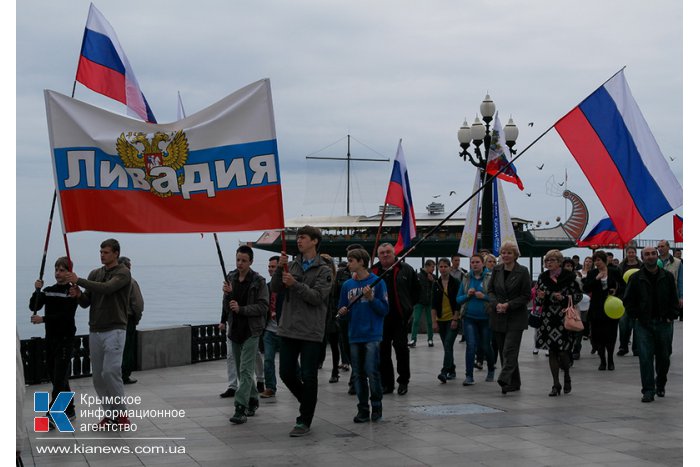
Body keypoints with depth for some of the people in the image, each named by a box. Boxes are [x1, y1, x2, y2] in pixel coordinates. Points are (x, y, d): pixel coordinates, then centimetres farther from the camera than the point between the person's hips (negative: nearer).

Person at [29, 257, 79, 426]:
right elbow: (33, 307, 2)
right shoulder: (48, 291, 11)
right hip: (50, 337, 7)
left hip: (65, 338, -7)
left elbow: (67, 315, -17)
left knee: (59, 377, -11)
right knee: (54, 375, 12)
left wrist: (43, 319, -23)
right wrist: (37, 290, -13)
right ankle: (69, 410, 23)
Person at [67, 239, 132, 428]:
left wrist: (79, 281, -19)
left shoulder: (123, 273, -6)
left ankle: (121, 413, -5)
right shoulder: (95, 274, 14)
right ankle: (110, 413, 15)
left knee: (110, 371, -16)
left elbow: (107, 288, -23)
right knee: (98, 376, 5)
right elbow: (86, 303, 13)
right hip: (95, 331, 7)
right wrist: (78, 295, -10)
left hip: (114, 330, -7)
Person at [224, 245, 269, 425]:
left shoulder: (258, 281, -8)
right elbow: (226, 308, 6)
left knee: (245, 370, -12)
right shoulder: (230, 278, 6)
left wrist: (241, 309, -20)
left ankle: (240, 408, -16)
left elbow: (263, 306, -13)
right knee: (241, 371, 15)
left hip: (251, 331, -6)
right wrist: (227, 294, -14)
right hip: (235, 330, 6)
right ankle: (252, 400, 31)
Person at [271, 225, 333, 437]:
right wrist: (280, 269, -13)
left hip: (311, 332, -4)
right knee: (286, 373, 7)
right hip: (288, 329, 5)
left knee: (309, 377, -2)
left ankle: (305, 421, 6)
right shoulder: (292, 265, 10)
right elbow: (275, 288, 2)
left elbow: (317, 296, -13)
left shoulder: (323, 270, -1)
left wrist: (295, 284, -21)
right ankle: (307, 401, 31)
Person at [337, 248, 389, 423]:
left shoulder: (377, 282, -4)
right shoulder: (347, 285, 9)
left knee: (372, 372, -7)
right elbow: (342, 312, 15)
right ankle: (363, 409, 14)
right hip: (355, 336, 5)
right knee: (359, 374, 7)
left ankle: (377, 407, 7)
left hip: (372, 335, -5)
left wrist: (371, 298, -19)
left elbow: (385, 309, -5)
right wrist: (342, 313, -7)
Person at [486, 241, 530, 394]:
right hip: (498, 317, 5)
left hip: (515, 317, -5)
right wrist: (497, 304, -9)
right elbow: (490, 290, 10)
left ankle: (505, 379, -24)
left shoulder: (522, 271, -5)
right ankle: (514, 383, 16)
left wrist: (508, 305, -15)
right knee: (503, 351, 7)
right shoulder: (496, 270, 7)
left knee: (509, 350, -15)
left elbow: (526, 296, -5)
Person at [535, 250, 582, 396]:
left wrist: (564, 298, -14)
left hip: (565, 318, -3)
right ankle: (556, 384, 8)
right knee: (552, 351, 1)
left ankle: (567, 376, 23)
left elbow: (578, 295, 1)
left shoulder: (569, 277, -2)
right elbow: (538, 301, 15)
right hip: (548, 319, 3)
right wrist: (540, 297, -8)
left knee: (563, 351, -7)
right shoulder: (542, 278, 9)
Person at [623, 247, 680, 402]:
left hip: (664, 323, 2)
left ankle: (660, 384, 33)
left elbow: (674, 300, 8)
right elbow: (628, 301, 5)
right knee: (645, 357, -8)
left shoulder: (667, 277, 3)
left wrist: (671, 317, -1)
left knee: (664, 357, 11)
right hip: (644, 324, -1)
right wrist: (636, 317, -2)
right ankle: (648, 391, -4)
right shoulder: (636, 278, -1)